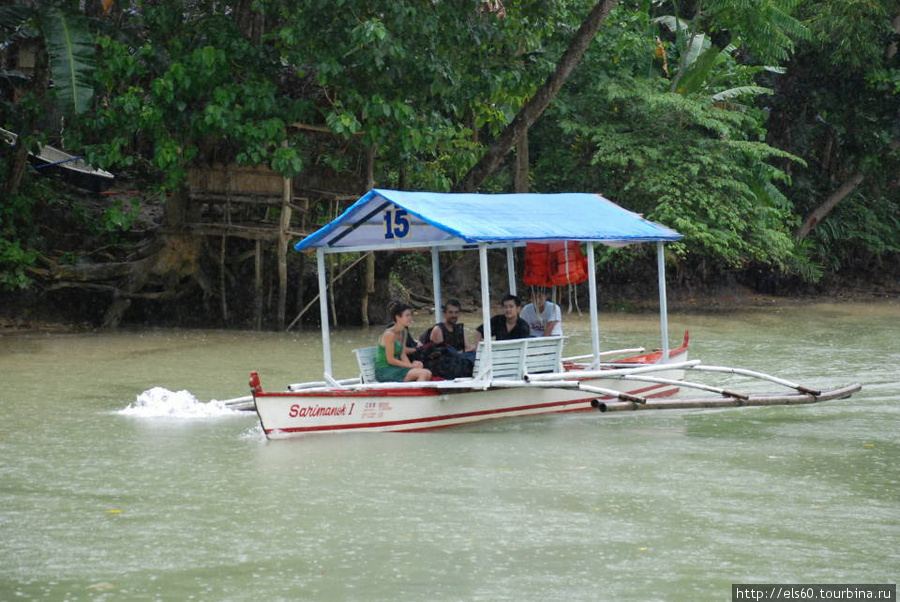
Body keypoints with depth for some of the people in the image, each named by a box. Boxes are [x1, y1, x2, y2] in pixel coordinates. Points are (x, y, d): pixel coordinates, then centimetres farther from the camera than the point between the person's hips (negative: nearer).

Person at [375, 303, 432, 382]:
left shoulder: (403, 334, 13)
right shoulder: (389, 334, -15)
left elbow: (403, 355, 11)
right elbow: (390, 360, -16)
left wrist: (411, 365, -10)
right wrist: (411, 365, -16)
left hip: (396, 369, 9)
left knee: (427, 374, -11)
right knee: (423, 373, -23)